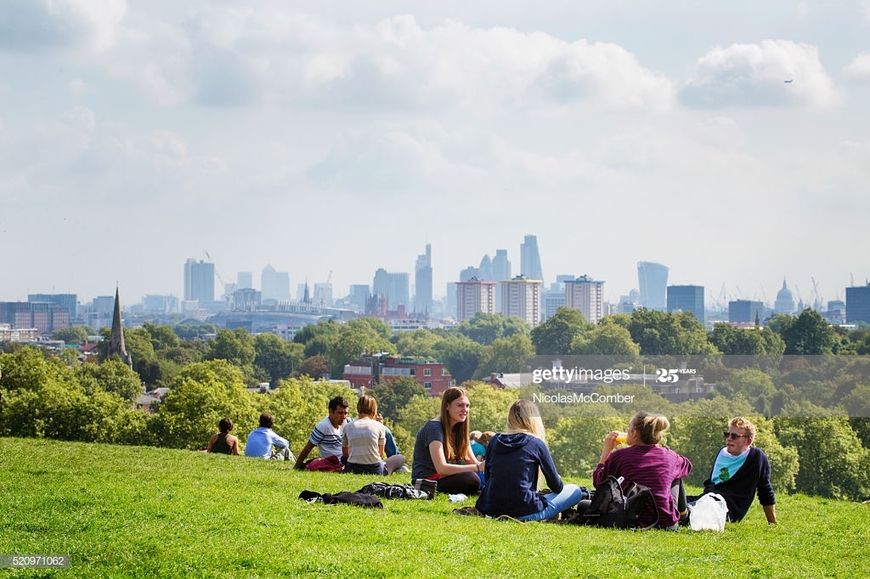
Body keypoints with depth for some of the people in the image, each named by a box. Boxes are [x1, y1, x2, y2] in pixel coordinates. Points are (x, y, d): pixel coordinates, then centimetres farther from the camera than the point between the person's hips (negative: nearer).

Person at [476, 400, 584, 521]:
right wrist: (558, 483, 29)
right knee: (575, 491, 11)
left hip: (490, 510, 6)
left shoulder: (494, 441, 9)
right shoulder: (536, 443, -3)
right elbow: (556, 487, 4)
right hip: (524, 513, -6)